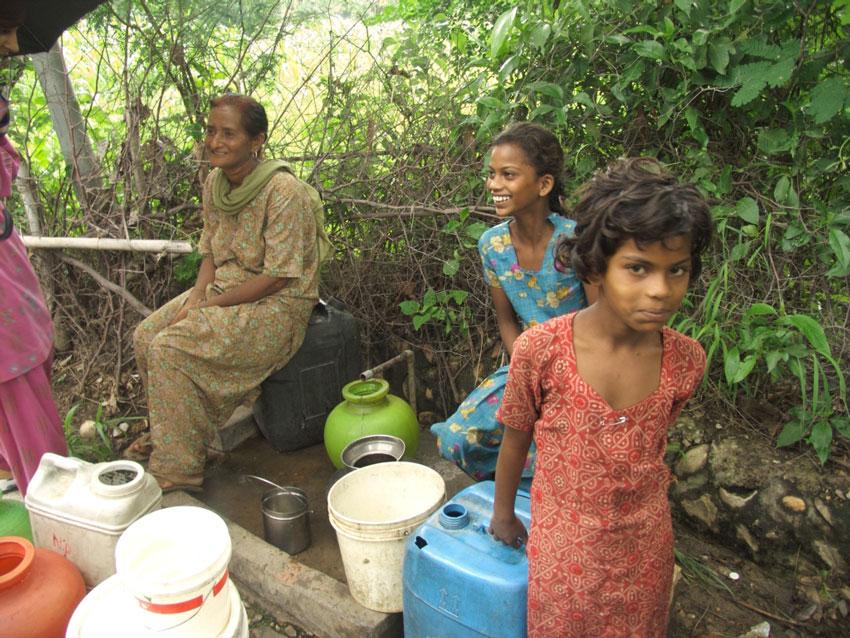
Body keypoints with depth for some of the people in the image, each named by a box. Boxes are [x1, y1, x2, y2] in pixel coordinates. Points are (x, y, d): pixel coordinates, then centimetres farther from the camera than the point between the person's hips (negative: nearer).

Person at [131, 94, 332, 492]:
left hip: (277, 306, -8)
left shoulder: (283, 192, -22)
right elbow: (211, 250, 13)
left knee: (171, 349, -21)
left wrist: (210, 304, -18)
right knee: (145, 336, -2)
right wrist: (197, 296, -6)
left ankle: (177, 471, -6)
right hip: (224, 291, 8)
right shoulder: (215, 182, 3)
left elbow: (277, 277, -22)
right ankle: (166, 433, 22)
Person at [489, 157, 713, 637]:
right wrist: (503, 515, 6)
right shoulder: (541, 349, -25)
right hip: (563, 550, -2)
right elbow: (516, 440, -8)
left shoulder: (687, 360, -15)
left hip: (647, 550, 3)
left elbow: (653, 443, 3)